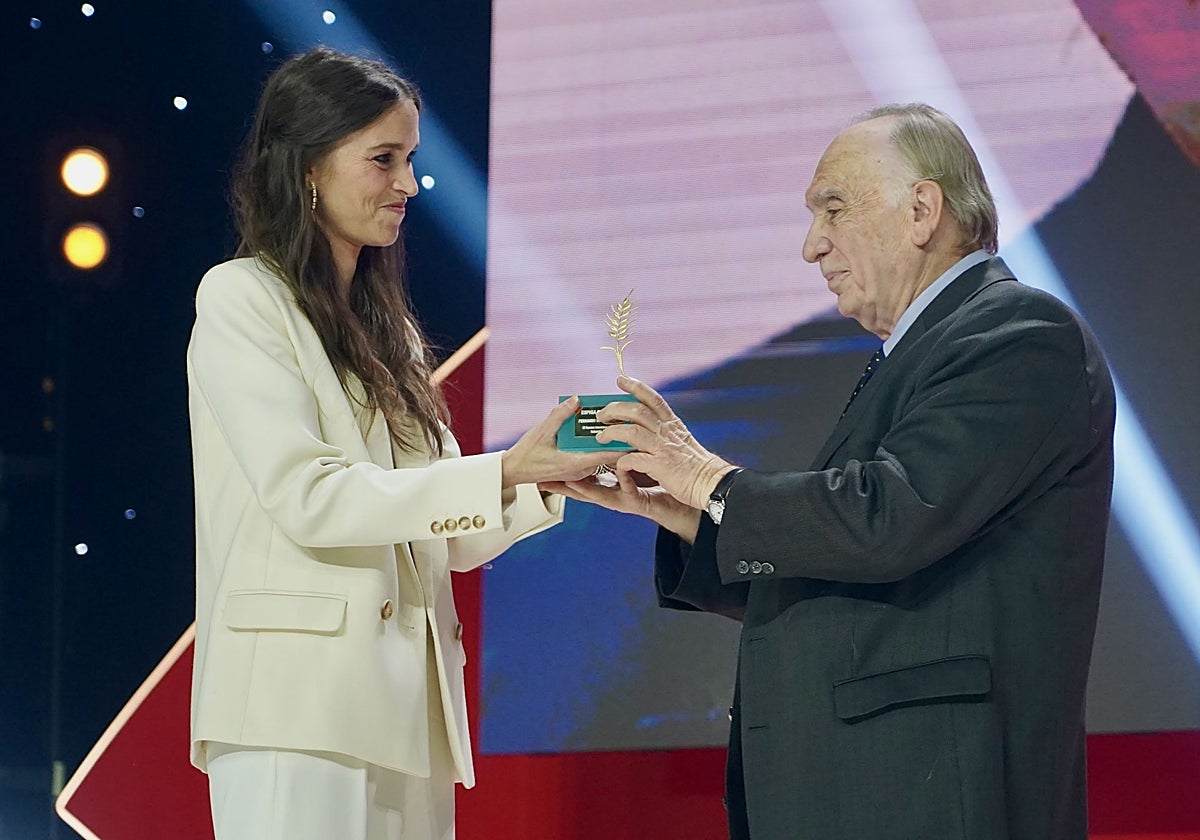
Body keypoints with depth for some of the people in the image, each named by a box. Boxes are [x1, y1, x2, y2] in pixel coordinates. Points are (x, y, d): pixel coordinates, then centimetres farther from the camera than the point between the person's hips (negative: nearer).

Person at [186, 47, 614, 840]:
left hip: (409, 710, 7)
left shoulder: (387, 327, 22)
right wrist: (502, 475, -15)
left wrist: (549, 476, -1)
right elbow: (305, 496, -12)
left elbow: (449, 539, 17)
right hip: (301, 705, -7)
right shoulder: (241, 299, 0)